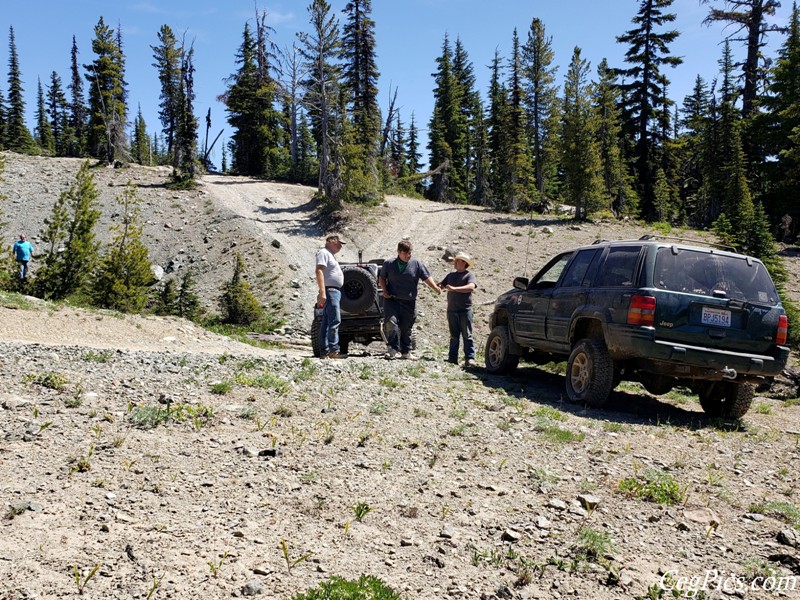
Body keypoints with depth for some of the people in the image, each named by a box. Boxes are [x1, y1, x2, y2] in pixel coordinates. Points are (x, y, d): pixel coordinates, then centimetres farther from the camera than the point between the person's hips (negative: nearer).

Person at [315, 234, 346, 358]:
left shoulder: (330, 255, 25)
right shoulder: (323, 252, -5)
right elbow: (319, 271, -17)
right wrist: (322, 292, -26)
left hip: (335, 291, 10)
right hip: (330, 290, -10)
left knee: (326, 322, 7)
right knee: (335, 320, -17)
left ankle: (324, 351, 8)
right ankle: (333, 350, -21)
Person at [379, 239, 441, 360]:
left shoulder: (417, 264, 1)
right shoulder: (389, 264, 2)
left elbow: (426, 277, -1)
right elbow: (382, 278, 15)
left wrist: (436, 288, -18)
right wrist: (384, 290, -1)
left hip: (409, 302, 1)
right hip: (391, 300, -1)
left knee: (406, 328, 7)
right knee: (391, 322, -18)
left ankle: (406, 351, 20)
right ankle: (393, 349, -12)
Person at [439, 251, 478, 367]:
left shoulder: (469, 275, -3)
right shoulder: (451, 275, 17)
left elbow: (471, 287, -21)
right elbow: (441, 286, 19)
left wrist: (454, 289, -26)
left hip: (465, 311, -5)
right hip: (451, 310, 6)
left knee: (467, 335, -4)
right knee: (454, 336, 9)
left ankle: (470, 358, -4)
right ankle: (452, 358, 11)